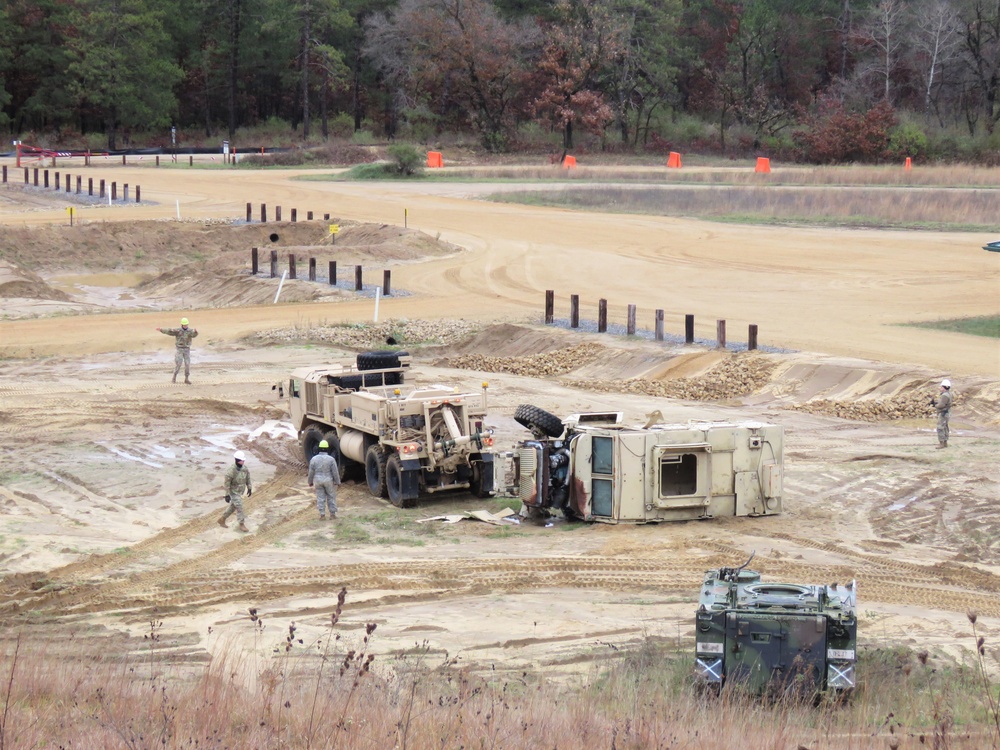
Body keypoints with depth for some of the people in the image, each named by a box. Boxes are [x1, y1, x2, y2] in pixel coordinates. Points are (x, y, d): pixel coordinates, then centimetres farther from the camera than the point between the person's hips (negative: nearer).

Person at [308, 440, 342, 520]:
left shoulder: (314, 459, -8)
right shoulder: (331, 459, -14)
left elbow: (311, 472, -1)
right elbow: (335, 472, -10)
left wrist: (310, 481, 11)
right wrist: (337, 482, 0)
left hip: (318, 481, 2)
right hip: (329, 480, -2)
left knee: (320, 498, 9)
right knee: (331, 497, 10)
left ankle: (322, 514, 9)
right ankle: (332, 514, 12)